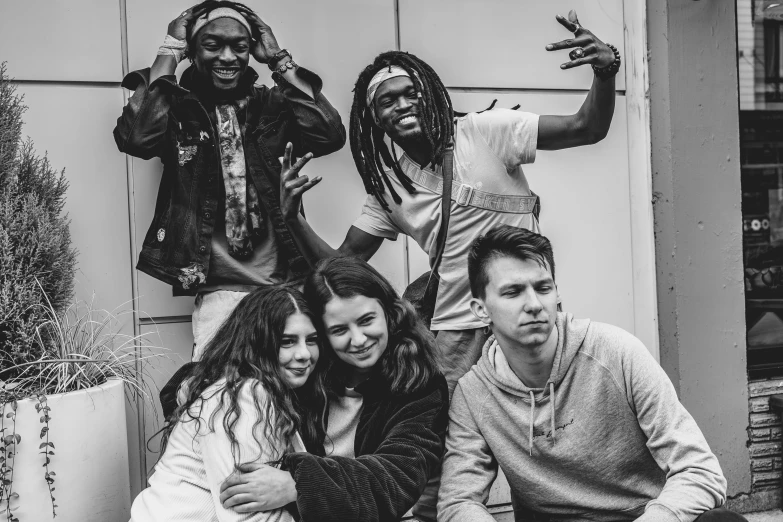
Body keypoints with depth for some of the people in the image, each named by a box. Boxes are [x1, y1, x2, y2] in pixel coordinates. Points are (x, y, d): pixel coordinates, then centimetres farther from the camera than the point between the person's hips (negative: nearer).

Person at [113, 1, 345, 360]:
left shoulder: (271, 105, 7)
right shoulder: (177, 108, 3)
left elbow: (329, 135, -9)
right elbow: (135, 137, -18)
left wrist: (278, 59, -3)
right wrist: (169, 52, -9)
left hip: (286, 283, 2)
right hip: (219, 290, -2)